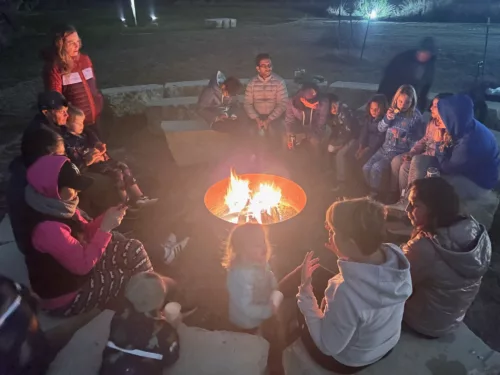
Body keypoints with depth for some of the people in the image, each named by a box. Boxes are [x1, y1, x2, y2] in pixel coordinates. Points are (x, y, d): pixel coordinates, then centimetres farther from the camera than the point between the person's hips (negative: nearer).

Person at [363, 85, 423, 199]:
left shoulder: (416, 116, -10)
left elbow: (419, 138, -6)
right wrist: (387, 118, -14)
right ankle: (373, 191, 15)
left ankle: (375, 194, 1)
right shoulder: (393, 110, 3)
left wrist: (403, 135, -22)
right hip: (385, 148, 5)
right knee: (366, 168, -9)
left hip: (400, 152, -5)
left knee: (376, 168, -23)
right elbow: (380, 129, 6)